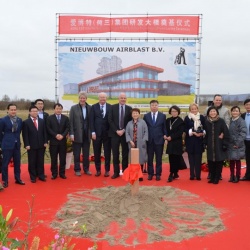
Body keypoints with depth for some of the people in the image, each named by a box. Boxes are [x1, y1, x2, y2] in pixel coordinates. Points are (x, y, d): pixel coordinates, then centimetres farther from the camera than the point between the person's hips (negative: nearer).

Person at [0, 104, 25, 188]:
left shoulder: (19, 120, 4)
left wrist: (16, 138, 12)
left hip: (17, 144, 4)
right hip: (7, 145, -4)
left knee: (17, 163, 10)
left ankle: (18, 179, 23)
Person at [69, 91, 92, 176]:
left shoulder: (90, 108, 3)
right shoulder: (73, 108, -2)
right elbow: (71, 122, -4)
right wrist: (71, 134, -9)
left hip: (87, 135, 2)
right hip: (77, 134, -2)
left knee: (86, 153, 11)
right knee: (77, 154, 6)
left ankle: (86, 169, 22)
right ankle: (77, 170, 17)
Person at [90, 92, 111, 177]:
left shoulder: (110, 107, 3)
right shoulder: (94, 107, 3)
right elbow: (92, 120, 0)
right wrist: (93, 132, -7)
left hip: (107, 133, 0)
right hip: (96, 133, 0)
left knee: (107, 153, 5)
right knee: (97, 153, 6)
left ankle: (107, 170, 14)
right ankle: (98, 170, 17)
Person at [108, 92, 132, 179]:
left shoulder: (129, 108, 5)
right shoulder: (113, 107, 3)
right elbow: (110, 120, -2)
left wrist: (124, 130, -9)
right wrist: (116, 130, -11)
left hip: (125, 133, 1)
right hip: (115, 133, -1)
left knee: (125, 154, 5)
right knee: (115, 154, 2)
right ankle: (116, 172, 10)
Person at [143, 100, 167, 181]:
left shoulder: (163, 116, 4)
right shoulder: (146, 116, 5)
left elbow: (164, 128, 6)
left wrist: (165, 136, -2)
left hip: (159, 140, -1)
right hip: (149, 140, 1)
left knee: (159, 158, 4)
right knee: (149, 158, 5)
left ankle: (158, 174, 12)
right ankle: (150, 173, 15)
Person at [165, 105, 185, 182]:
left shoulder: (180, 121, -4)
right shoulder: (168, 120, 11)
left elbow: (180, 132, -11)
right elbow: (166, 130, 14)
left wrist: (171, 137, -15)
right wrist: (167, 137, -4)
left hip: (177, 143, -5)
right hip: (170, 142, 5)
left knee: (176, 159, -1)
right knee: (171, 159, 4)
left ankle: (172, 174, 1)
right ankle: (175, 174, 12)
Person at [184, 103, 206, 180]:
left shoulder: (202, 117, 5)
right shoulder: (187, 118, 2)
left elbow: (205, 128, 7)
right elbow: (185, 129, -1)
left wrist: (202, 133, -12)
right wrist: (193, 133, -14)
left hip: (199, 141, 1)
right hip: (190, 141, -1)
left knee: (198, 159, 1)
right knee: (191, 158, 3)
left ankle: (198, 175, 6)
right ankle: (192, 175, 9)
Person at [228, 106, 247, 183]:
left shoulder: (241, 121, -9)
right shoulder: (230, 121, 7)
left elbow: (243, 133, -15)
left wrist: (238, 143, -17)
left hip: (237, 145, -5)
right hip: (230, 144, 5)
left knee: (237, 160, 4)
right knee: (231, 161, 11)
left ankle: (237, 177, 15)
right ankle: (232, 176, 22)